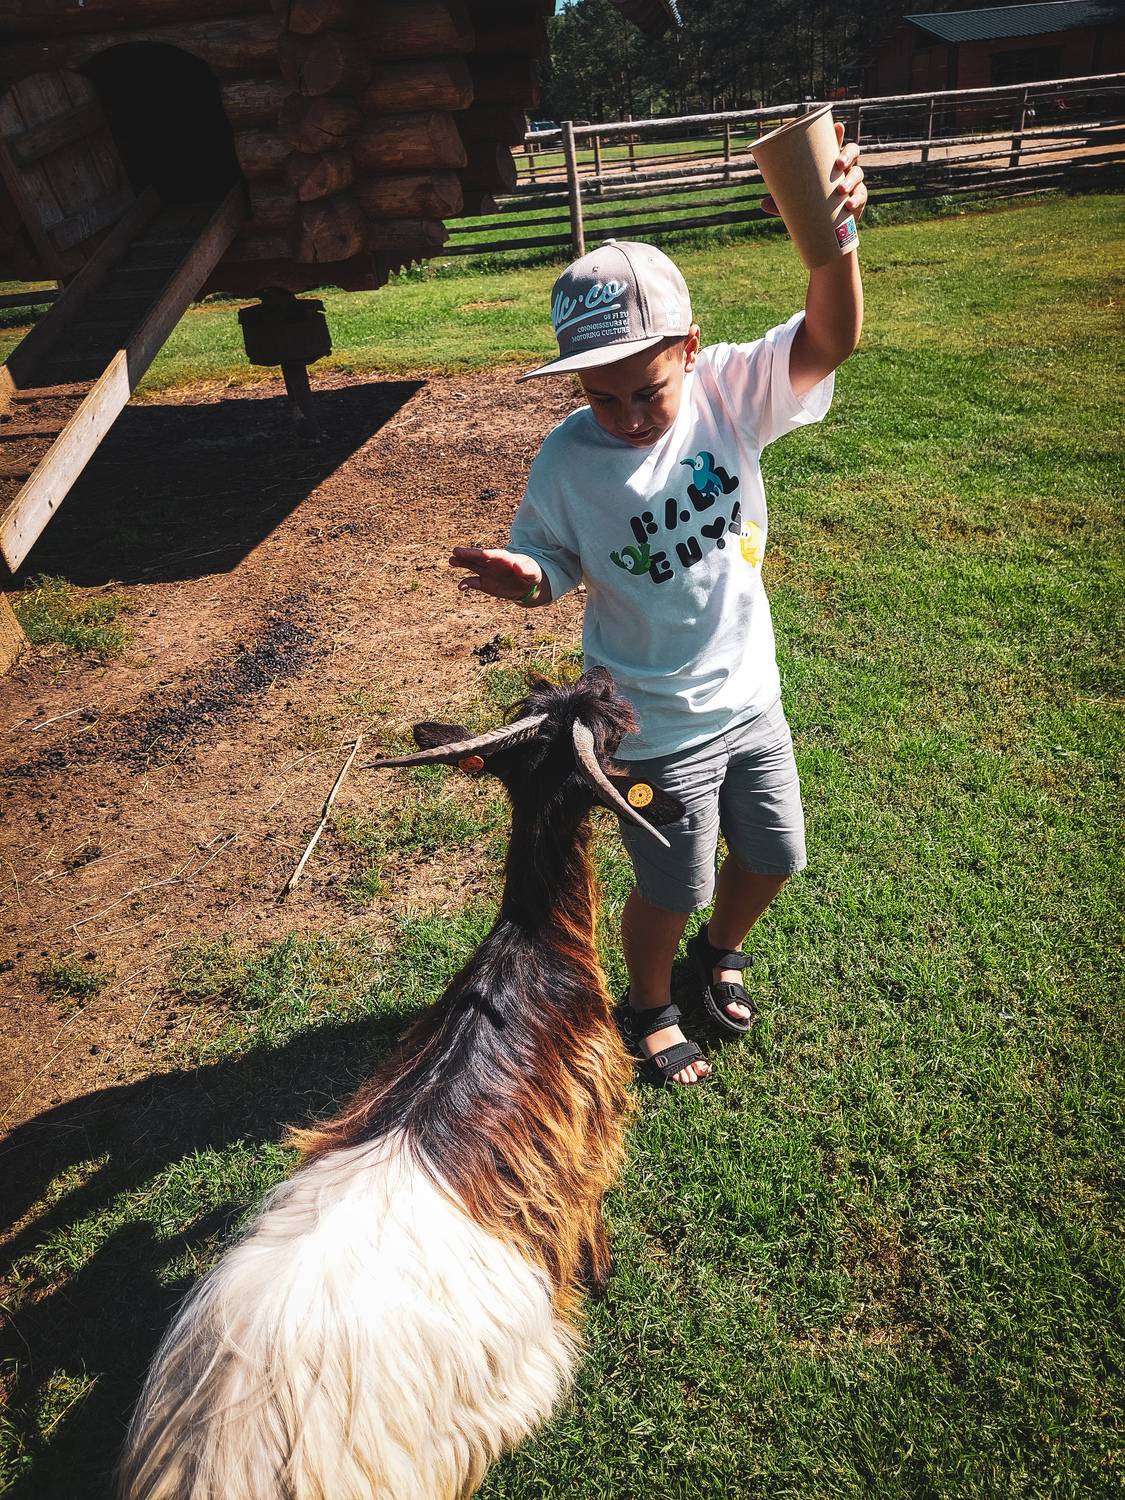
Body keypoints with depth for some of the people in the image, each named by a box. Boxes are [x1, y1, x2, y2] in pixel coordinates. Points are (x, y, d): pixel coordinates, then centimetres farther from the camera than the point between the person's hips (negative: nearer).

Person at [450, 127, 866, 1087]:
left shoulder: (730, 393, -11)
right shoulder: (569, 460, -16)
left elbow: (831, 342, -25)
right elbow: (553, 569, -5)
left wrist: (833, 238, -44)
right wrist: (518, 578, -29)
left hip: (751, 696, 4)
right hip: (655, 727, -3)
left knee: (774, 857, 20)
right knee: (671, 890, 11)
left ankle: (719, 953, 54)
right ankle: (650, 1008, 44)